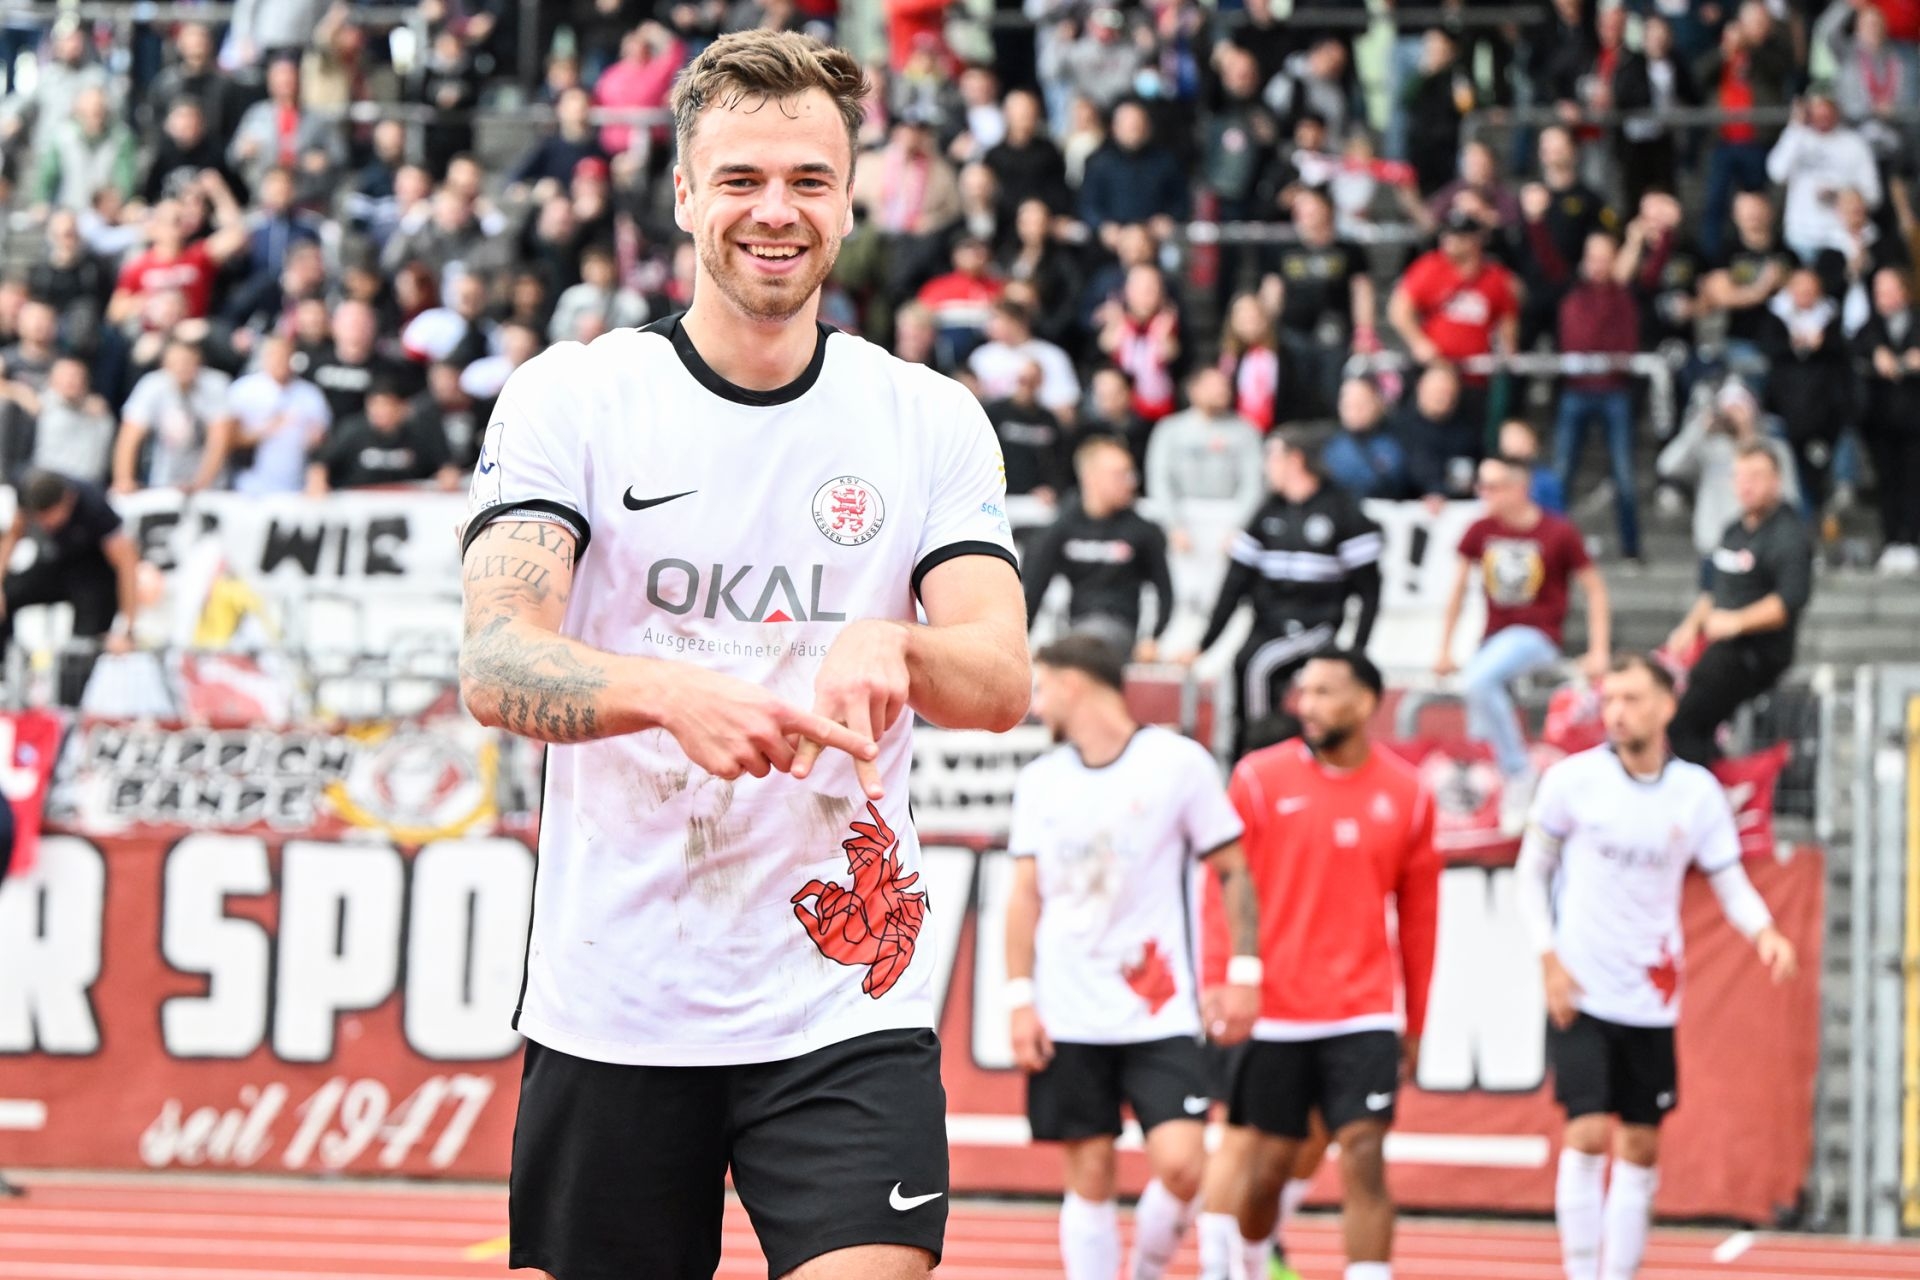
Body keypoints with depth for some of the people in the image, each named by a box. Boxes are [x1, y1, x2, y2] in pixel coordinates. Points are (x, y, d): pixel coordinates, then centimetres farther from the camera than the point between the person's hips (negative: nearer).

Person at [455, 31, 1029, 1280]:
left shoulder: (933, 419, 6)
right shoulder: (571, 396, 0)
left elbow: (1003, 681, -3)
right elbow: (494, 664, -11)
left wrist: (893, 649, -27)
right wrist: (670, 691, -32)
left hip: (847, 1003, 0)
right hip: (612, 1005, 0)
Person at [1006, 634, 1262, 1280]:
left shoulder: (1179, 761, 0)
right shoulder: (1040, 780, 10)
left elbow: (1233, 872, 4)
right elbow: (1025, 896, 11)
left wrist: (1244, 973, -2)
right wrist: (1021, 1000, 2)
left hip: (1162, 1012, -3)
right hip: (1069, 1019, 3)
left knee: (1180, 1163, -14)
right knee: (1090, 1176, 0)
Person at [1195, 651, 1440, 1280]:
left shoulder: (1406, 795, 5)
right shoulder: (1260, 779, 0)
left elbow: (1418, 916, 12)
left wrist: (1414, 1024, 13)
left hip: (1365, 1015, 0)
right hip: (1272, 1011, 0)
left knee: (1364, 1159, -10)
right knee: (1265, 1164, 6)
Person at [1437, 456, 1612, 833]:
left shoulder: (1558, 534, -9)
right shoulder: (1481, 531, 3)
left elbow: (1595, 590, -1)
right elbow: (1458, 590, 13)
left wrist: (1598, 652, -7)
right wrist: (1444, 652, 12)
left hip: (1536, 636, -6)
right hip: (1494, 638, 6)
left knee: (1479, 679, -33)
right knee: (1480, 735, -3)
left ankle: (1517, 771, -22)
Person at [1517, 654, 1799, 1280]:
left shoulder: (1698, 793, -1)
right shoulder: (1573, 780, -5)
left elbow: (1731, 882, 4)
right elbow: (1531, 871, 4)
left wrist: (1765, 934, -17)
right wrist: (1549, 961, -5)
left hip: (1652, 999, 3)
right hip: (1580, 993, -3)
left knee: (1640, 1148, 6)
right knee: (1588, 1135, -13)